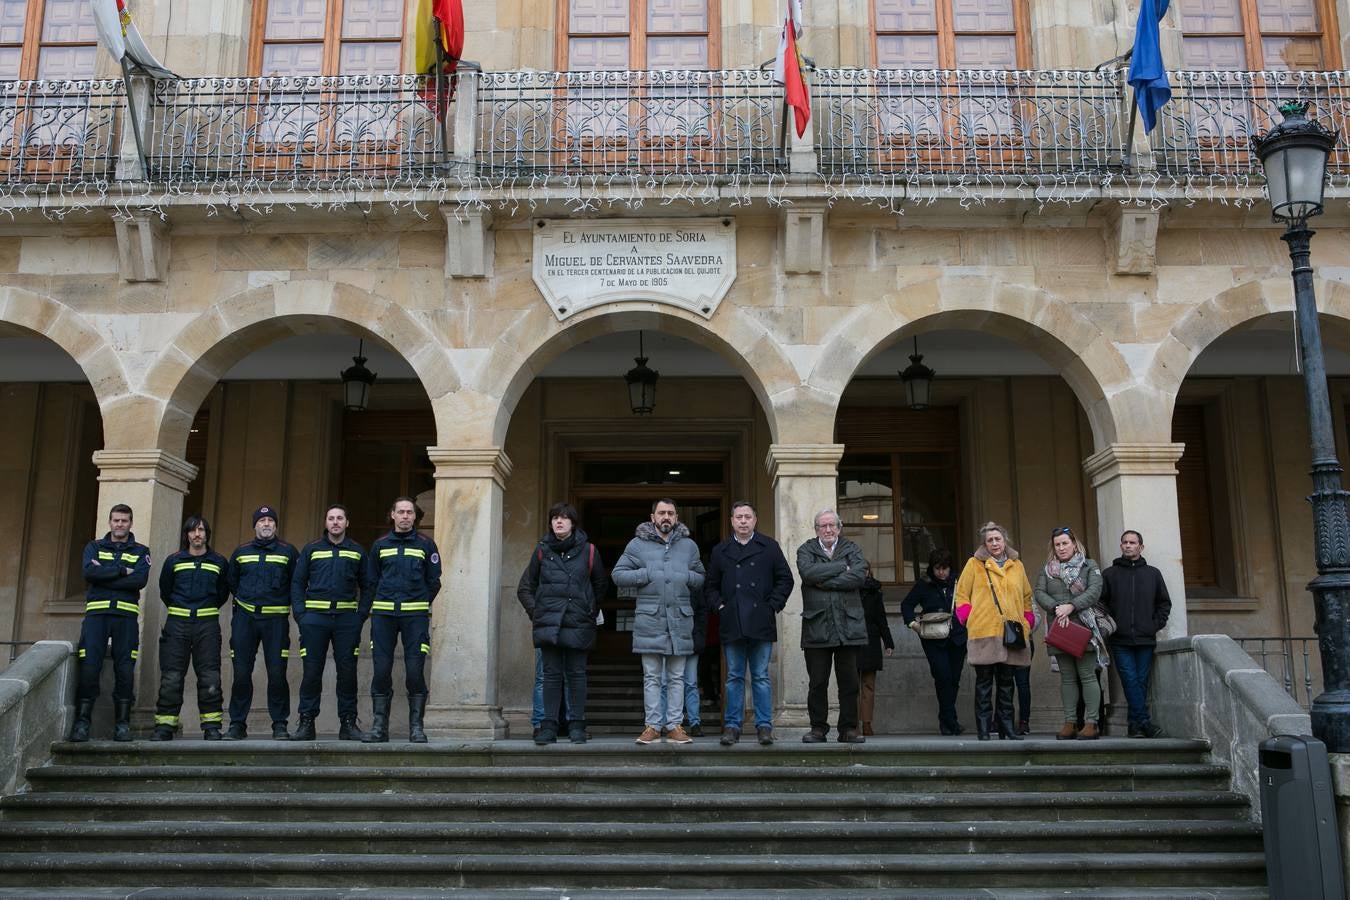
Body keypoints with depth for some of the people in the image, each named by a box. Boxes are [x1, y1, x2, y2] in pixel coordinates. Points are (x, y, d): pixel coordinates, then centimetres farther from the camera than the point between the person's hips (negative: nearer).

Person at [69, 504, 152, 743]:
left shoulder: (141, 552, 13)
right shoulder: (94, 547, 17)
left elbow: (140, 580, -6)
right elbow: (89, 572, -4)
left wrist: (104, 577, -8)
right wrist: (122, 571, -7)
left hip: (126, 616, 0)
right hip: (96, 615, 0)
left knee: (125, 670, -5)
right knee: (89, 667, -9)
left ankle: (122, 723, 2)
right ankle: (82, 722, -3)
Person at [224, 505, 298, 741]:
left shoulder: (287, 551, 5)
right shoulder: (241, 552, 12)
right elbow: (231, 581, 23)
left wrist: (282, 601, 6)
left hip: (276, 618, -2)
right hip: (245, 618, 2)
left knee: (277, 673, -6)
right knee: (241, 673, 1)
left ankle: (280, 724, 2)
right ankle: (237, 723, 10)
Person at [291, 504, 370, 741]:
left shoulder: (357, 552, 11)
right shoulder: (311, 549, 10)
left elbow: (366, 586, 14)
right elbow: (297, 583, 9)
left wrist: (361, 614, 1)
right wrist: (300, 614, -3)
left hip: (347, 618, 1)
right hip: (315, 617, 0)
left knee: (347, 671, 2)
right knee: (311, 671, -1)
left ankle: (348, 723, 9)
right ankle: (306, 722, 7)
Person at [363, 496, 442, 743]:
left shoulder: (426, 545, 7)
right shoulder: (380, 545, 12)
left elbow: (434, 582, 11)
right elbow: (370, 582, 13)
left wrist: (420, 606, 6)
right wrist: (364, 612, 6)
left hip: (415, 616, -1)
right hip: (383, 615, 2)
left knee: (415, 672, -5)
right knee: (381, 671, 0)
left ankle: (417, 727, 4)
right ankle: (379, 727, 8)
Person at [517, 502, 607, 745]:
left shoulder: (588, 551, 5)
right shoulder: (542, 551, 8)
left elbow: (600, 584, 17)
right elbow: (524, 588, 16)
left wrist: (592, 611, 10)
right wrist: (535, 611, 5)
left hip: (578, 624, -1)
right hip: (548, 623, 1)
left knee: (576, 674, 1)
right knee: (552, 674, 1)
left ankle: (576, 726, 8)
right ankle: (549, 726, 5)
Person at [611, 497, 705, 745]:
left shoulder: (689, 545, 11)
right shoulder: (638, 544, 5)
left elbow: (701, 578, 17)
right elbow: (618, 574, 2)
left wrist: (687, 577, -5)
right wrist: (647, 574, -9)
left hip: (680, 619, 2)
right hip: (649, 619, -2)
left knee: (676, 677, 7)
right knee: (652, 677, 3)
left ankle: (675, 725, 12)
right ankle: (652, 726, 8)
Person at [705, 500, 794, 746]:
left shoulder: (769, 547, 9)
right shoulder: (720, 551, 12)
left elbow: (785, 579, 8)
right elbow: (712, 585, 16)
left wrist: (773, 605, -1)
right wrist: (719, 606, 1)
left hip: (761, 622, -1)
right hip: (732, 623, 1)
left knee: (761, 677, 2)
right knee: (734, 677, 4)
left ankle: (764, 726, 7)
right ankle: (732, 726, 9)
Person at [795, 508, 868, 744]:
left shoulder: (852, 549, 11)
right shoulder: (806, 550, 9)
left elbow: (860, 575, -8)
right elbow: (808, 573, -12)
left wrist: (825, 581, -10)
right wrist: (841, 567, -8)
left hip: (848, 625, 1)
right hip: (817, 626, -1)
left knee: (849, 682, 3)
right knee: (817, 682, 3)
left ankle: (849, 728, 11)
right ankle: (818, 728, 12)